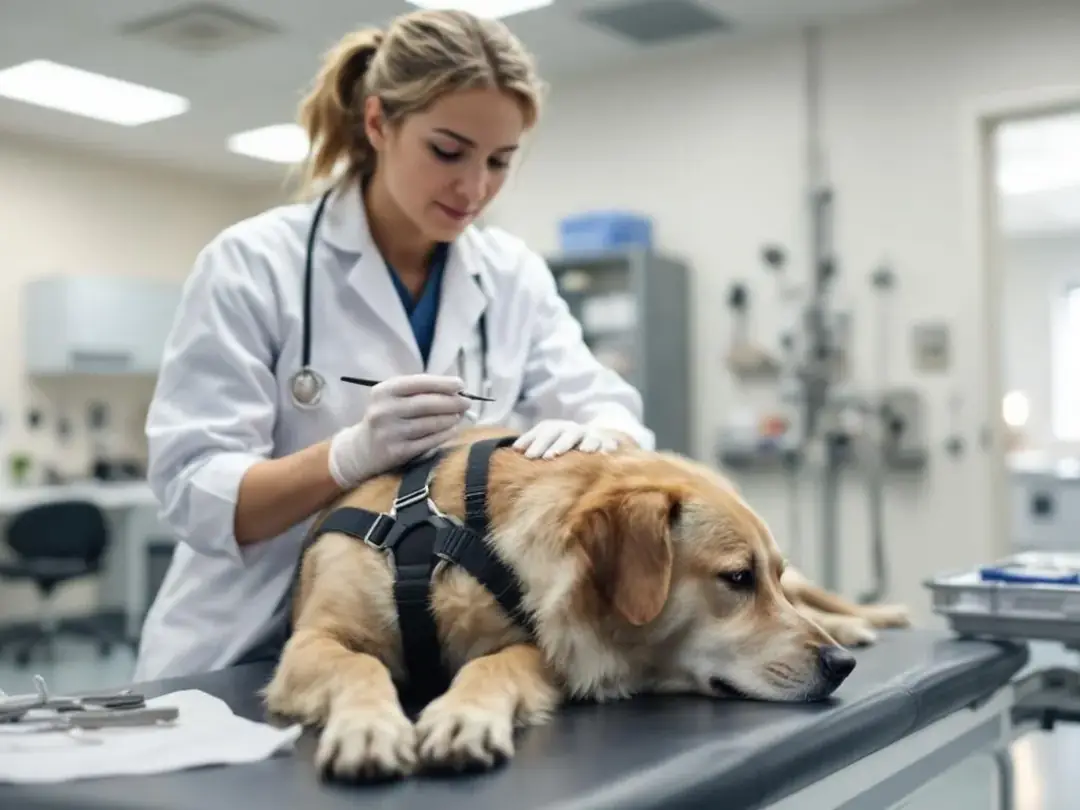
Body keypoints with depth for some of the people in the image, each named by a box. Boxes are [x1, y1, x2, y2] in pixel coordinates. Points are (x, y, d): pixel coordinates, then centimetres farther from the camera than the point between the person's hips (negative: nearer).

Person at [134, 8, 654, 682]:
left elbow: (616, 416, -3)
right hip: (253, 659, -3)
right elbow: (193, 495, -11)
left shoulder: (515, 276, 5)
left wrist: (600, 436, -26)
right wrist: (352, 454, -28)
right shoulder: (252, 263, -7)